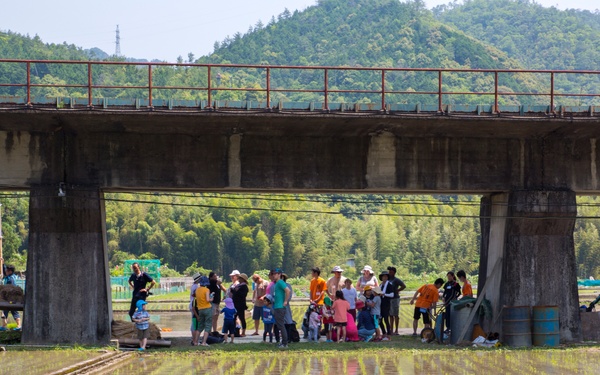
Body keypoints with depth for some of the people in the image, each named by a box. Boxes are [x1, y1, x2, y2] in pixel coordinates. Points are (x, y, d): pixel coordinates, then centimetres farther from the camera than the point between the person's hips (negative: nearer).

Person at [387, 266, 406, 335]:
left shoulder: (396, 280, -9)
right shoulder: (388, 280, 12)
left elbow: (404, 286, -18)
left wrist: (397, 290, -12)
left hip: (395, 298, -7)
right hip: (389, 298, 7)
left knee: (396, 315, -3)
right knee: (390, 315, 11)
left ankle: (396, 330, 0)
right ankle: (391, 330, 16)